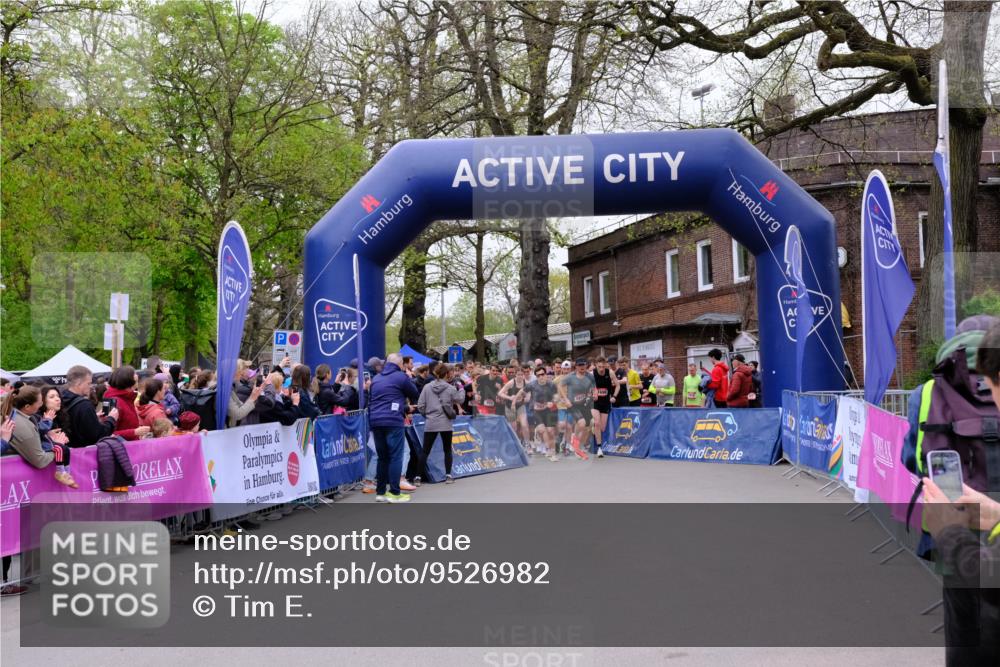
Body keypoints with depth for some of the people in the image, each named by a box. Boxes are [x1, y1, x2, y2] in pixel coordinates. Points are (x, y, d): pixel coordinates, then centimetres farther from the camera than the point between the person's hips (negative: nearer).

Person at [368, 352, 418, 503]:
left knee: (382, 457, 12)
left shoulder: (376, 378, 17)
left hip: (375, 421, 6)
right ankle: (394, 493, -6)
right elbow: (415, 396, 7)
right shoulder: (400, 377, -1)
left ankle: (380, 492, 12)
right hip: (393, 420, -6)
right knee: (395, 457, -3)